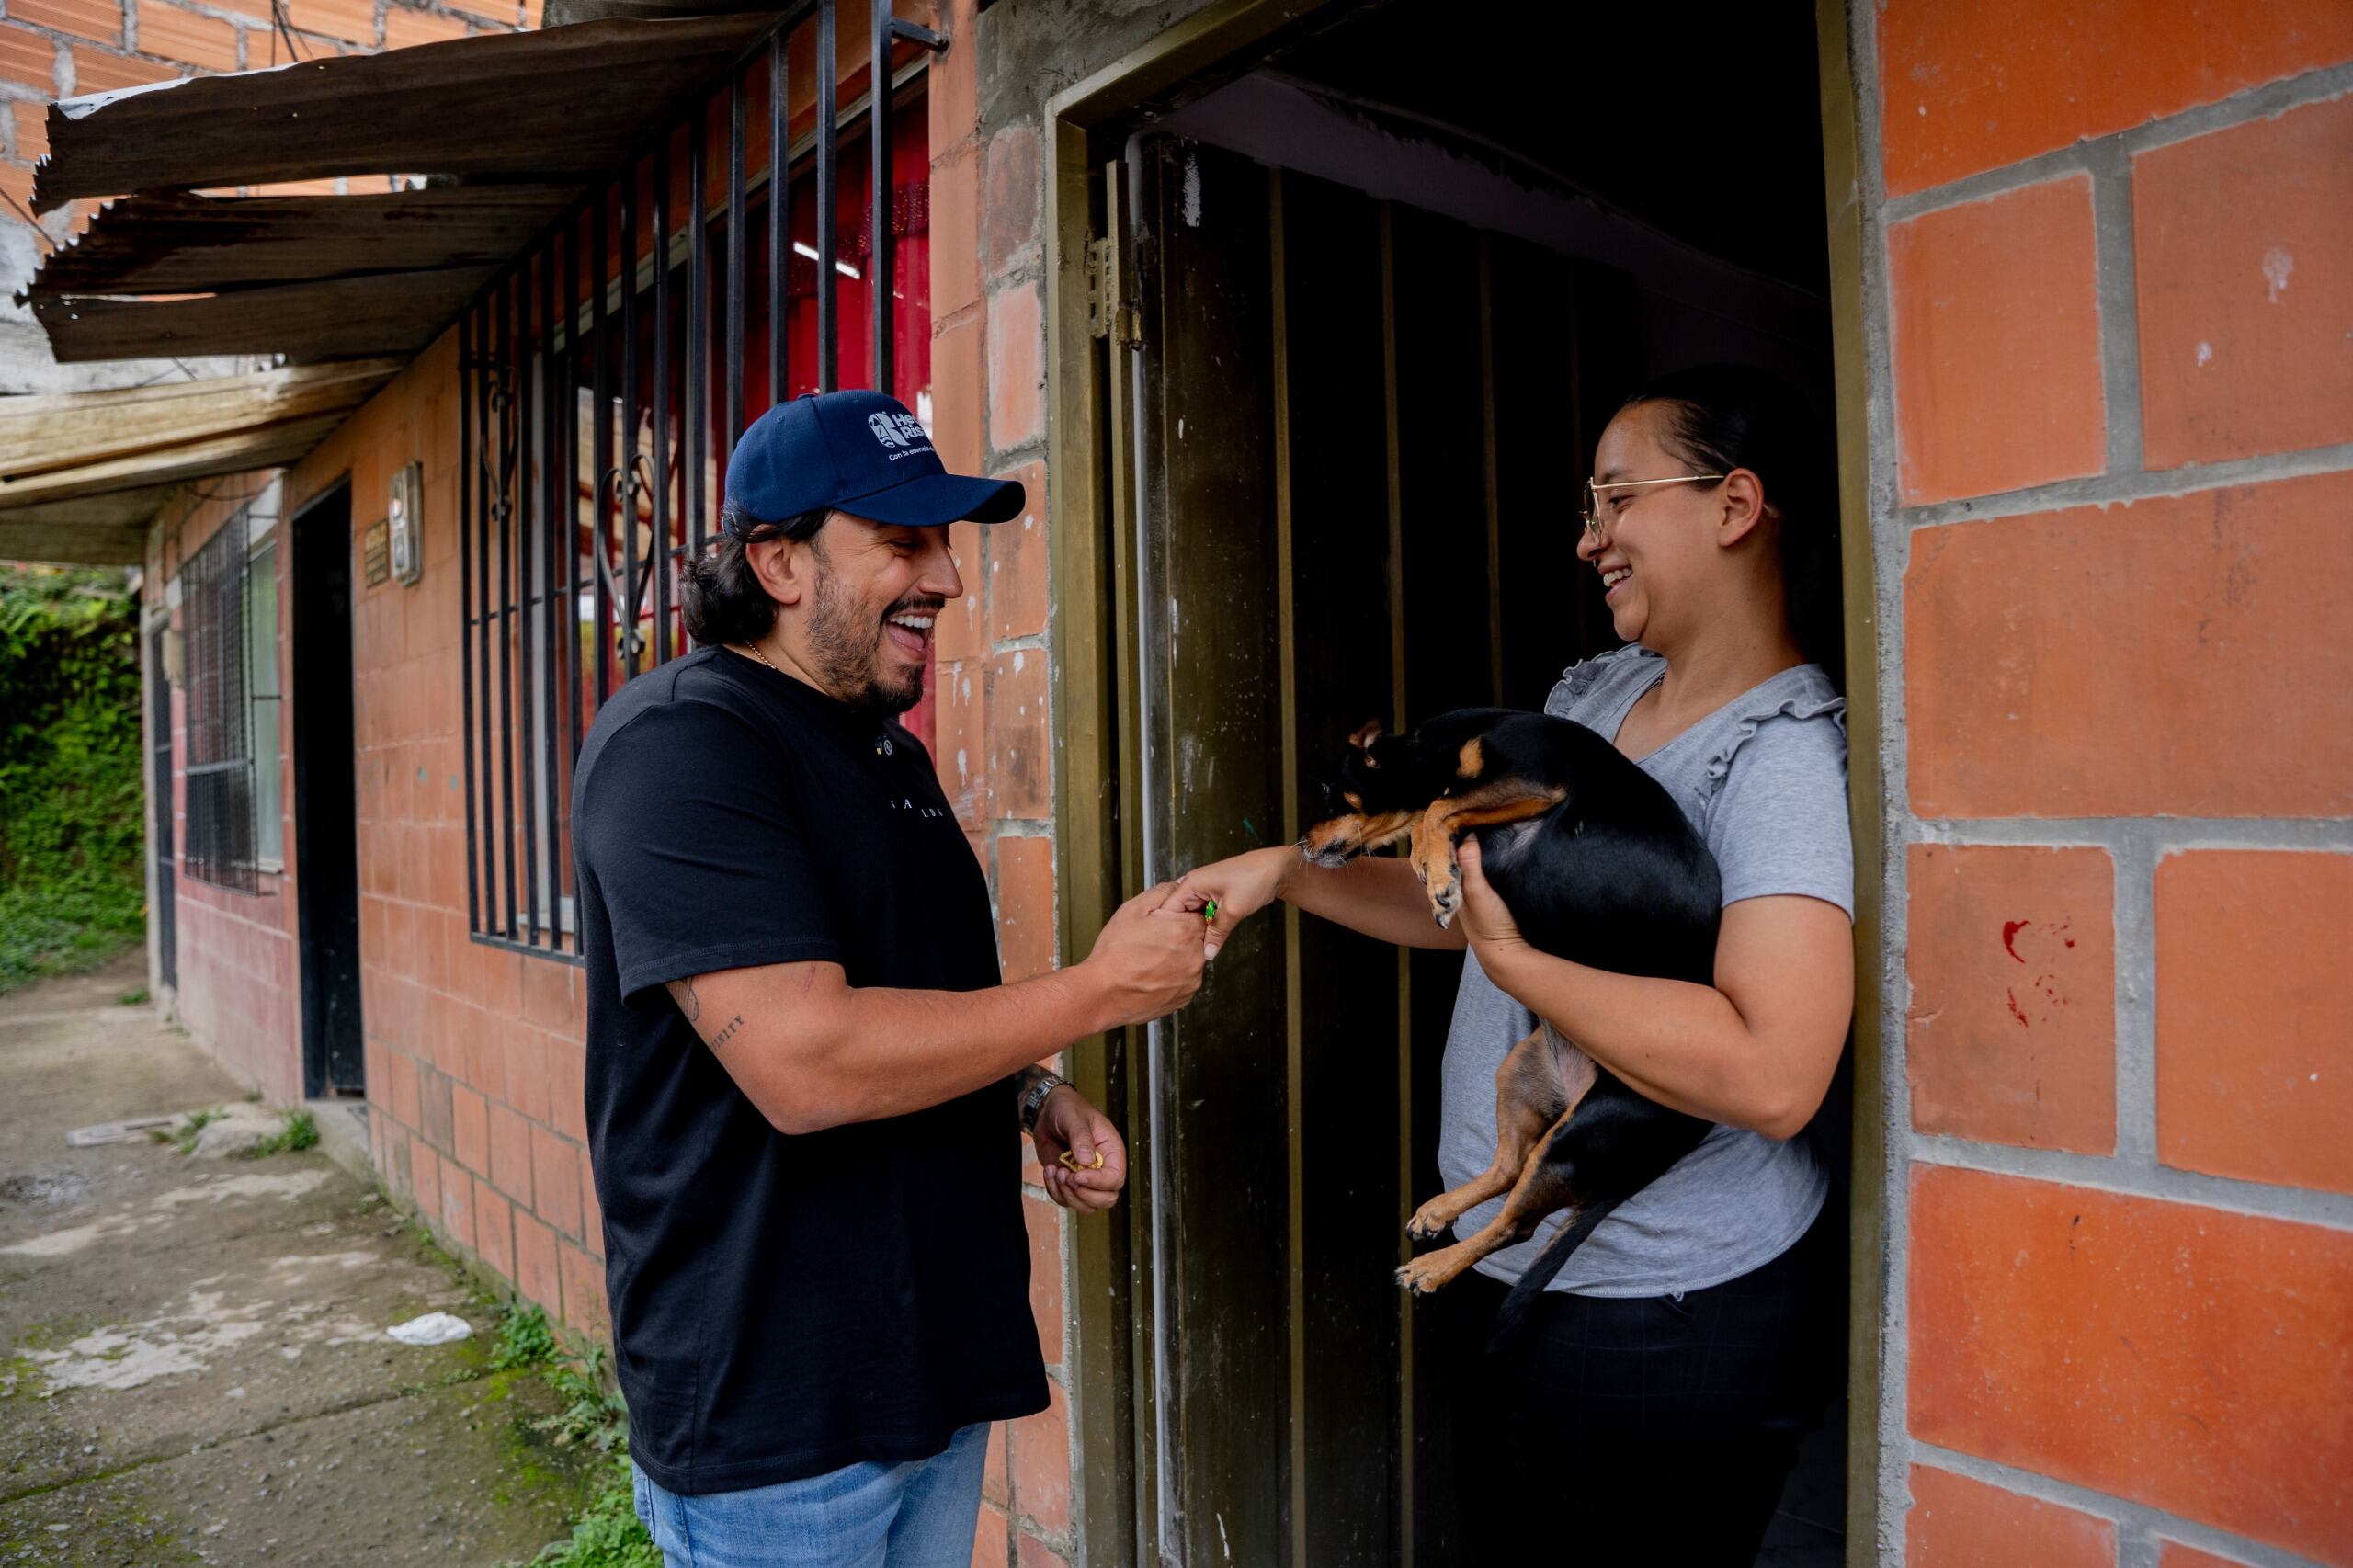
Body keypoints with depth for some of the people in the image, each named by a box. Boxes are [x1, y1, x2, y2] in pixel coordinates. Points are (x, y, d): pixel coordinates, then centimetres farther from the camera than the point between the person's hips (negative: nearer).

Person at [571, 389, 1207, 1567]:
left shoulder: (889, 751, 11)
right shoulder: (677, 742, -18)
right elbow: (805, 1063, -29)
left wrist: (1036, 1095, 3)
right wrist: (1099, 991, -20)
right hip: (773, 1415, -8)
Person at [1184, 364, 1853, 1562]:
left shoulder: (1785, 756, -21)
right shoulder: (1588, 695, 7)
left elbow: (1772, 1075, -33)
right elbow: (1470, 898, 15)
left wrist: (1514, 962, -27)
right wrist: (1283, 869, 5)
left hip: (1670, 1320, -8)